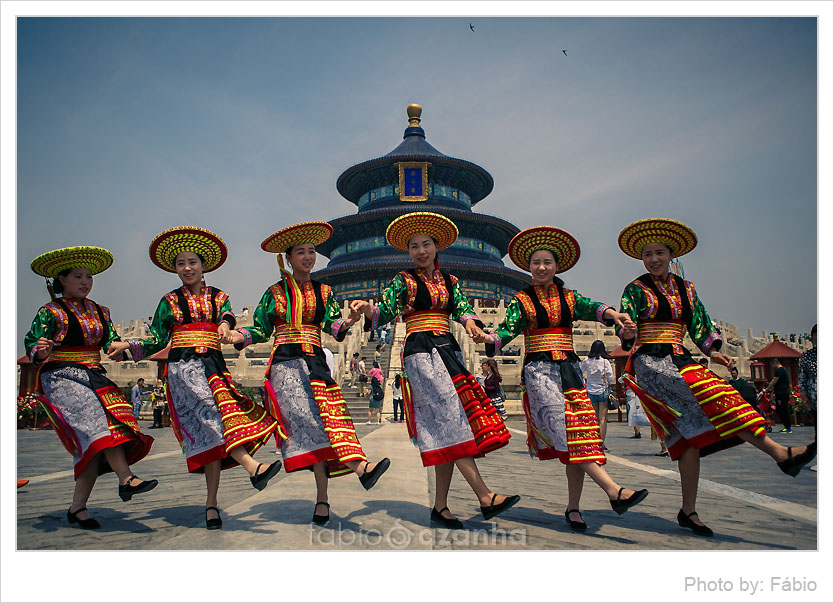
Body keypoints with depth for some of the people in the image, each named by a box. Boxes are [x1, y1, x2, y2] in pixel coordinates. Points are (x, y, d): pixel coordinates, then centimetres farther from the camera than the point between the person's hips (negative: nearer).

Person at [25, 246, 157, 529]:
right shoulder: (51, 312, 0)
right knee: (98, 421, -27)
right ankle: (126, 478, -34)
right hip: (62, 379, -5)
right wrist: (41, 352, -28)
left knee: (93, 442, -8)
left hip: (94, 378, 5)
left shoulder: (100, 312, 17)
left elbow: (112, 343, 14)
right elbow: (31, 345, -6)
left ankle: (78, 507, -3)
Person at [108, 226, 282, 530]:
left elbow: (227, 315, -4)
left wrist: (225, 324, -26)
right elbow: (155, 341, 14)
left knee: (210, 431, -11)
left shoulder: (218, 297, 17)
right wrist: (127, 345, -1)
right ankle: (251, 466, -36)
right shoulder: (170, 301, 15)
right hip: (182, 366, -1)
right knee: (213, 415, -24)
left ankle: (211, 502, -9)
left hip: (213, 364, 1)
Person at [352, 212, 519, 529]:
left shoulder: (448, 281, 18)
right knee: (451, 420, -14)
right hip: (420, 351, -5)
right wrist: (368, 310, -26)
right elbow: (384, 313, -4)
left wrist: (469, 322, -17)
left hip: (447, 349, 5)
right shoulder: (404, 280, 5)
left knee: (445, 431, 0)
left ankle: (440, 506, 6)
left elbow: (461, 307, 6)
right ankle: (485, 496, -16)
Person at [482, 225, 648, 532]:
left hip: (569, 368, 4)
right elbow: (508, 328, -5)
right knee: (563, 429, -21)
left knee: (579, 431, -6)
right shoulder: (521, 300, 8)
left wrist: (611, 312, -28)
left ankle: (573, 508, 1)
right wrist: (488, 339, -27)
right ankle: (613, 490, -27)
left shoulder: (569, 297, 14)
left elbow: (589, 307, -6)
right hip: (538, 369, -3)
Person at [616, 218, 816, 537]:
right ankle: (778, 452, -29)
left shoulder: (685, 288, 19)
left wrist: (712, 351, 2)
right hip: (649, 361, -5)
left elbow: (699, 325, 18)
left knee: (694, 429, -10)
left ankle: (688, 510, -7)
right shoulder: (636, 289, 6)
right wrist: (627, 332, -28)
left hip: (680, 360, 5)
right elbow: (626, 325, -5)